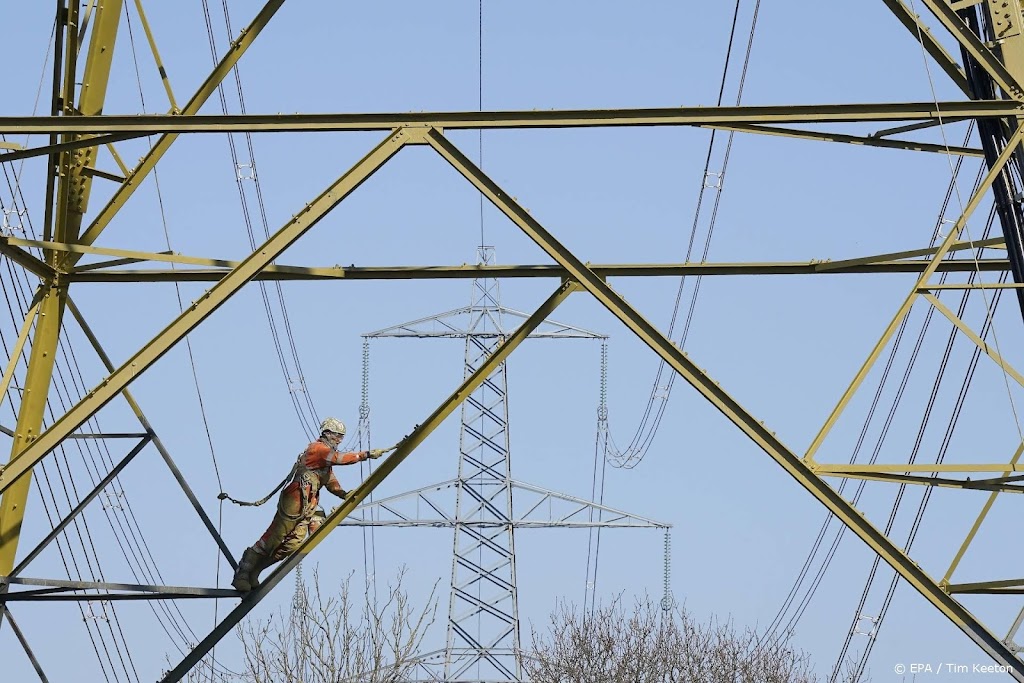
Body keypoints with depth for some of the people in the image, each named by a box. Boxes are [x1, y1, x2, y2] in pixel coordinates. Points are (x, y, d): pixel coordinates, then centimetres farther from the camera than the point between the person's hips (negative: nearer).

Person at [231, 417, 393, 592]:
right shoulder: (317, 448, -7)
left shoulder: (326, 456, 23)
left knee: (293, 545, 3)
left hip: (308, 506, 10)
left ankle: (253, 570, 9)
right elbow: (339, 458, -22)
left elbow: (331, 482, 20)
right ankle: (242, 573, -2)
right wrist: (367, 454, -22)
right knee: (272, 539, -8)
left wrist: (345, 494, 1)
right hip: (294, 500, -10)